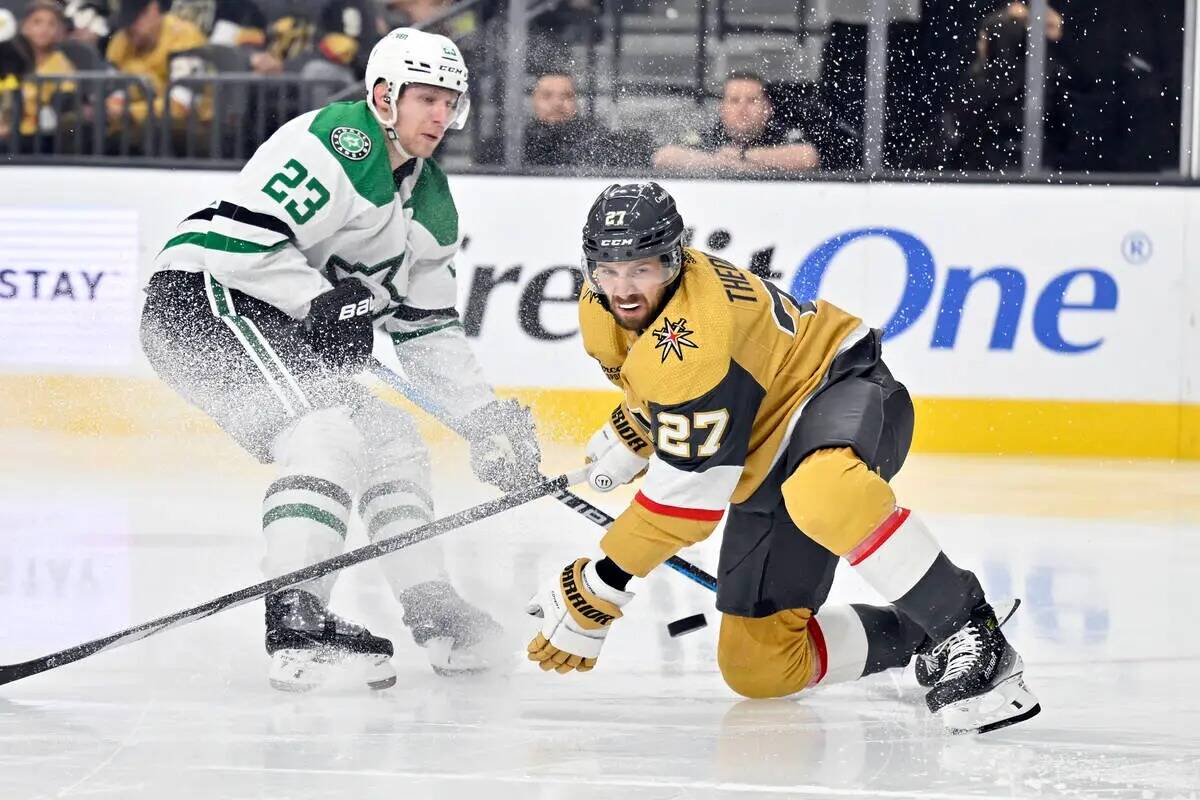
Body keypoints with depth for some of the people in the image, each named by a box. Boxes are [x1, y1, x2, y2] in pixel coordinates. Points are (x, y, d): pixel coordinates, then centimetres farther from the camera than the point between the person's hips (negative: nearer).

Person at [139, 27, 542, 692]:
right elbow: (240, 235, -23)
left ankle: (432, 612, 17)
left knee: (392, 444, 10)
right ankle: (296, 626, -33)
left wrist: (487, 419, 12)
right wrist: (322, 301, -23)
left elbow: (427, 327, 19)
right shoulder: (340, 142, -16)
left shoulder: (431, 200, 15)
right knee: (326, 435, -26)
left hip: (284, 324, 10)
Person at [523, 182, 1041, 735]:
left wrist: (597, 589, -23)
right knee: (758, 668, 1)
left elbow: (686, 494, -28)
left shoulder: (694, 339, -31)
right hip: (767, 468, 9)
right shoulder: (602, 308, -4)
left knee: (823, 493, -47)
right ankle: (918, 639, 17)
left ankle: (969, 633, -36)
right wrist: (628, 436, 21)